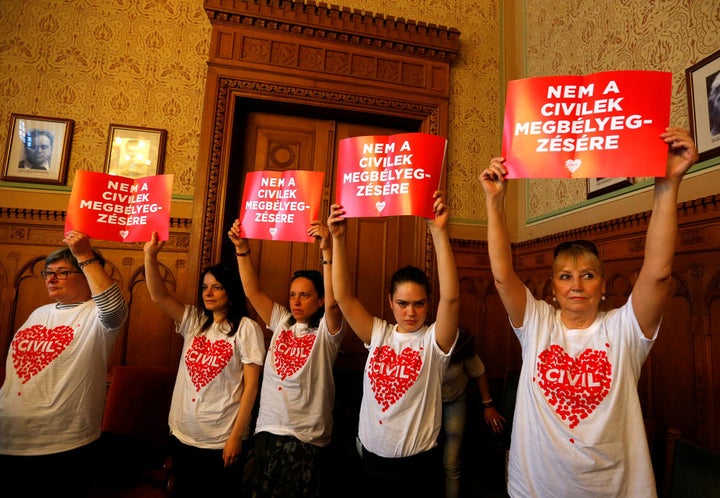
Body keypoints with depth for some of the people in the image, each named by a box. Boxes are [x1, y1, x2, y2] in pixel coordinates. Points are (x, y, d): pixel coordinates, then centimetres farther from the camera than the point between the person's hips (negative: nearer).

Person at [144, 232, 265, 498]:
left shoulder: (246, 328, -13)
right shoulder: (194, 321, 4)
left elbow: (251, 386, -14)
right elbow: (159, 296, -5)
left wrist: (236, 437, -14)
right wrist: (150, 256, -17)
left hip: (222, 439, -5)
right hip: (184, 433, 5)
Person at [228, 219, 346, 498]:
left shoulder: (326, 330, -8)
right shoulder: (281, 322, 4)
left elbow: (332, 302, -28)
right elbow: (253, 291, -3)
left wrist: (327, 251, -38)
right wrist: (242, 248, -14)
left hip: (306, 436, -4)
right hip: (268, 428, 5)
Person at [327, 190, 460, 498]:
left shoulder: (434, 340, -11)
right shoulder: (378, 334, -2)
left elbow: (450, 296, -27)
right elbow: (343, 297, -9)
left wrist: (438, 232, -34)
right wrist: (339, 239, -18)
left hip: (418, 465, -3)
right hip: (372, 460, 3)